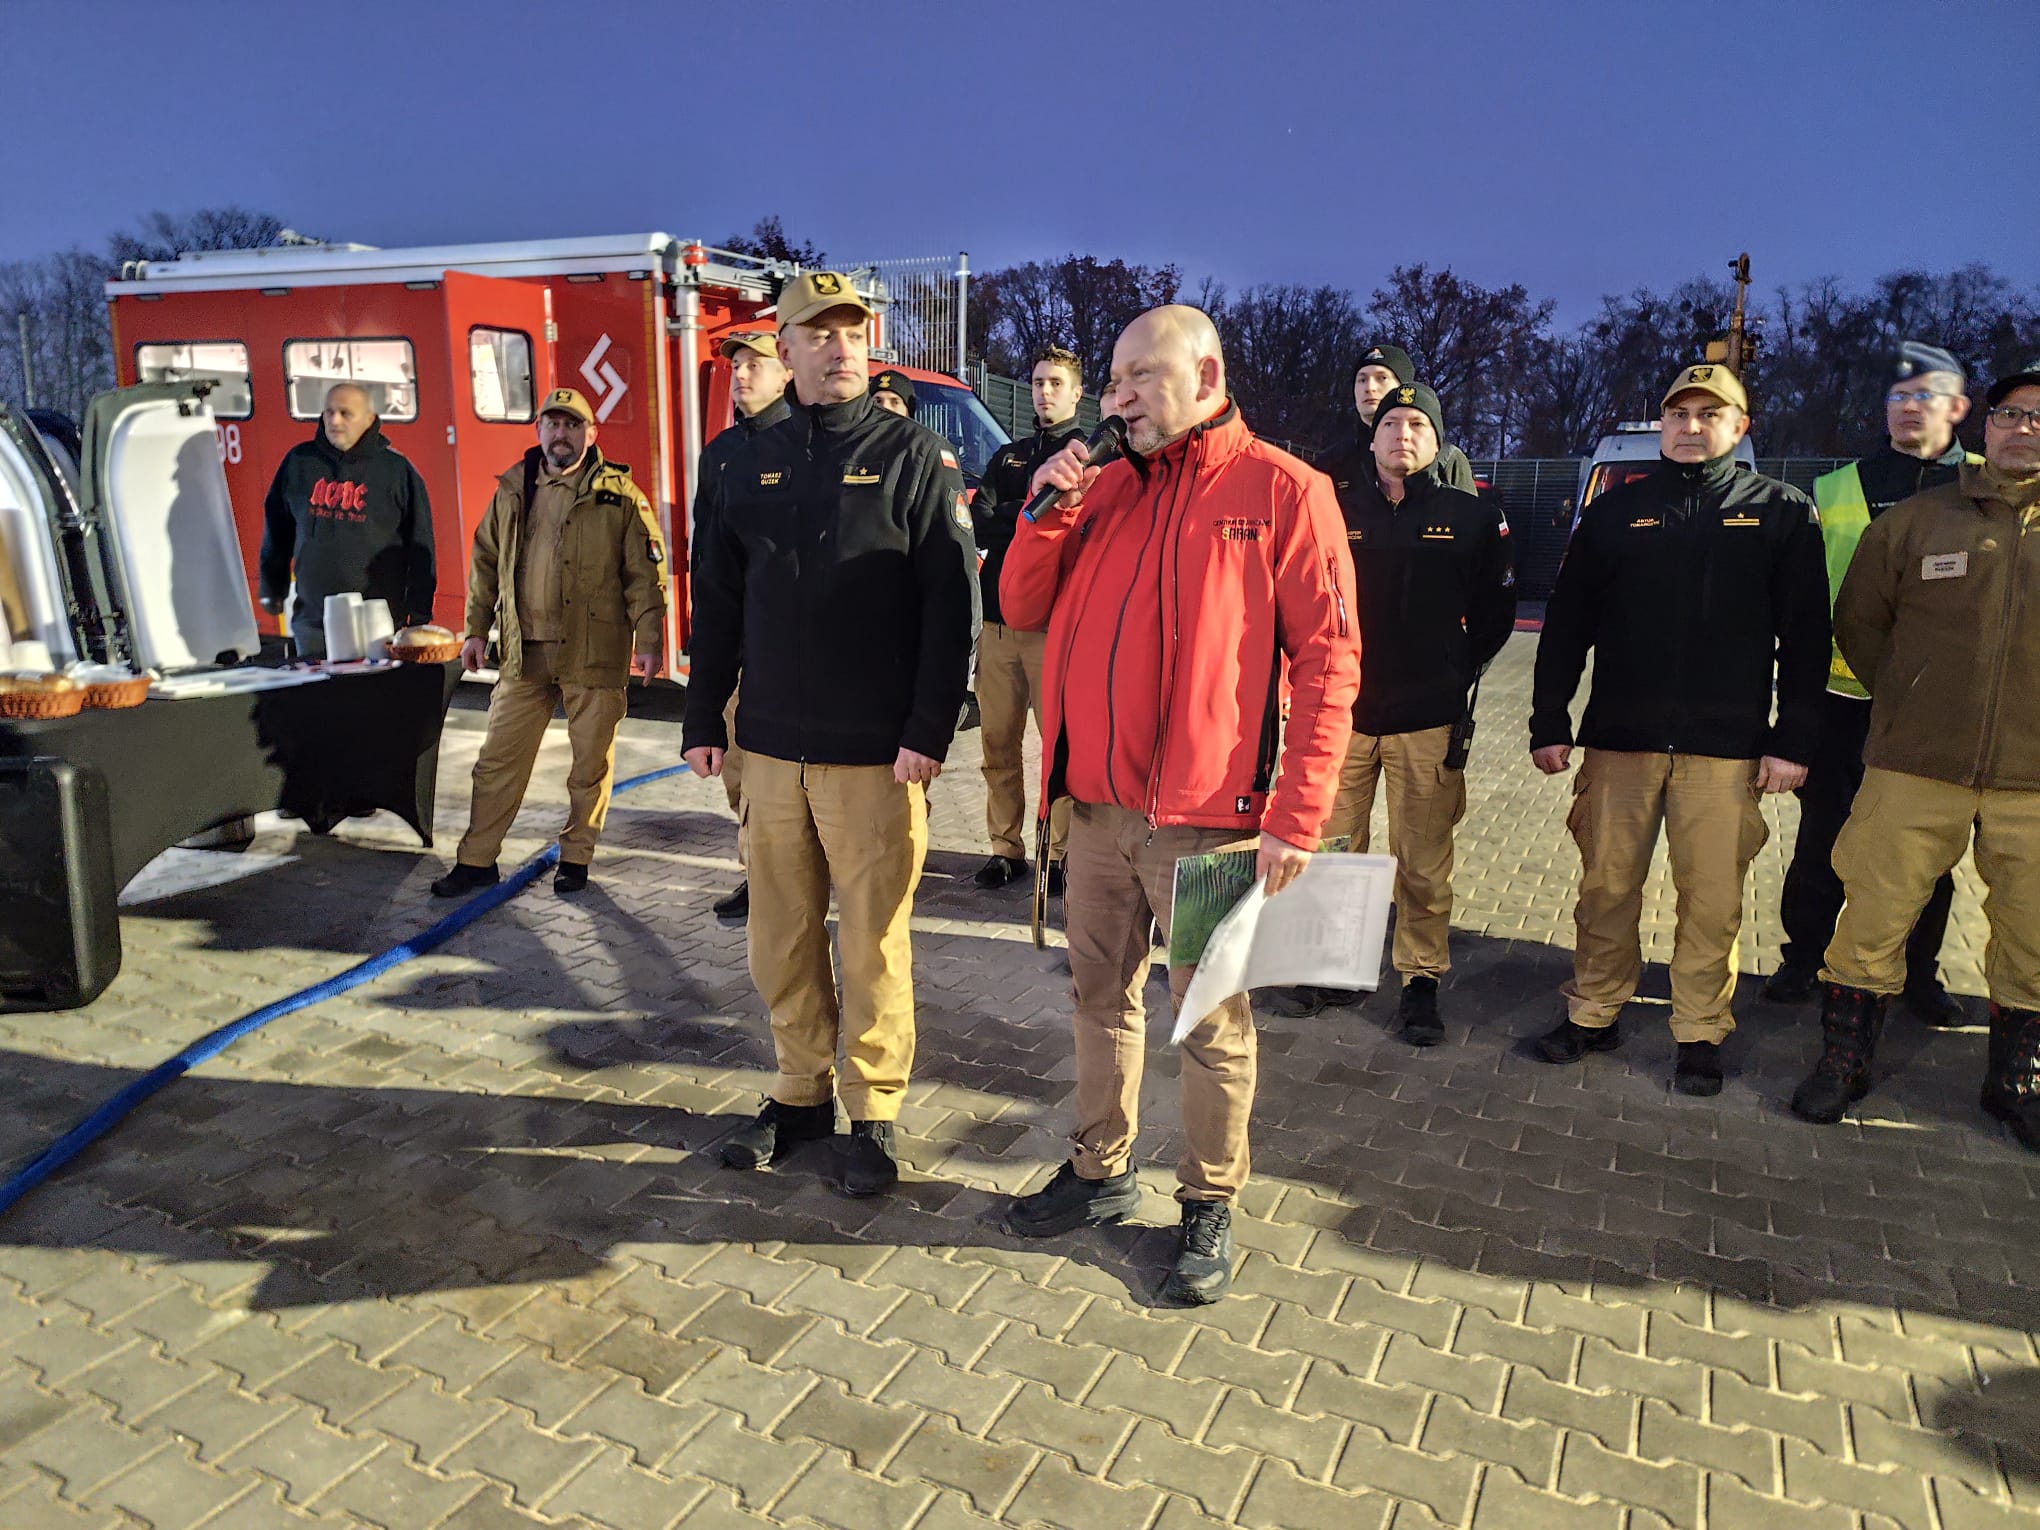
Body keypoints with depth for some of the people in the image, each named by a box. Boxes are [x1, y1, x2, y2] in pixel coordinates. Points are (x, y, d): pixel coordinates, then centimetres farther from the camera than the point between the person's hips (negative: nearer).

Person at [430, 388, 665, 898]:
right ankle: (476, 860, 19)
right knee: (499, 760, 8)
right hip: (523, 652, 4)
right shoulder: (512, 491, 10)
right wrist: (476, 629, 12)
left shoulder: (618, 494, -2)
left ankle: (575, 857, 23)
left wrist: (649, 640, -9)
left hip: (594, 653, -3)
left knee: (591, 763, 7)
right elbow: (485, 561, 17)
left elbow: (645, 572, -4)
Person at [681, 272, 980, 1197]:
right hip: (772, 745, 5)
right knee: (782, 934, 12)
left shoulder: (916, 457, -2)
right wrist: (703, 719, 10)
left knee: (873, 940, 3)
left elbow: (952, 603, -8)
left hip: (876, 753, -4)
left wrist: (929, 729, -15)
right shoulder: (752, 464, 12)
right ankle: (801, 1092, 28)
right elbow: (718, 602, 15)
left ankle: (874, 1112, 19)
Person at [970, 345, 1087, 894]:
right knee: (998, 742, 6)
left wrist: (1008, 521, -9)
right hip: (1000, 619, 5)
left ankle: (1062, 854, 5)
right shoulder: (1007, 457, 22)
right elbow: (981, 524, 7)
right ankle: (1006, 848, 16)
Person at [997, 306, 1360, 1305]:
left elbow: (1327, 660, -9)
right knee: (1100, 995, 17)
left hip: (1206, 812, -5)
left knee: (1211, 1022, 6)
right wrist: (1047, 511, -3)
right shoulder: (1106, 485, 12)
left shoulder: (1282, 489, -5)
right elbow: (1023, 609, 14)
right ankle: (1101, 1174, 34)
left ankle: (1209, 1207, 24)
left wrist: (1297, 813, -15)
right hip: (1095, 806, 6)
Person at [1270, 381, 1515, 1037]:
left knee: (1423, 863, 2)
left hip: (1430, 719, -1)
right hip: (1341, 710, 1)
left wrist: (1456, 671, 8)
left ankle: (1421, 981, 16)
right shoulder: (1335, 509, 7)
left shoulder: (1471, 517, 6)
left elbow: (1495, 612, 13)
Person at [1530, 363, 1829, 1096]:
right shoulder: (1615, 512, 10)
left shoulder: (1782, 512, 7)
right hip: (1620, 735, 1)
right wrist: (1549, 723, 4)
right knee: (1606, 885, 5)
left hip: (1727, 745, -1)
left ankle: (1700, 1033, 16)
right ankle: (1593, 1013, 20)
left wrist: (1793, 740, -3)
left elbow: (1805, 636, 4)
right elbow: (1565, 624, 9)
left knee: (1713, 898, 1)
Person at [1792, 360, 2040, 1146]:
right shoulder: (1914, 520, 4)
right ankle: (1844, 1059, 19)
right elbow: (1858, 623, 12)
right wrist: (1909, 705, 9)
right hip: (1916, 768, -1)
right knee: (1874, 917, 2)